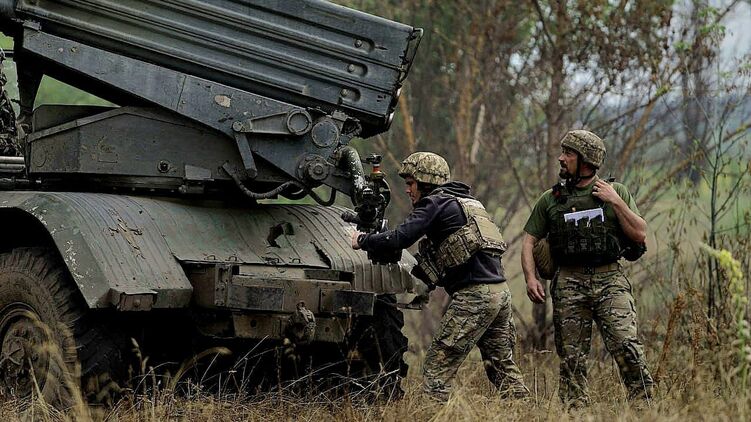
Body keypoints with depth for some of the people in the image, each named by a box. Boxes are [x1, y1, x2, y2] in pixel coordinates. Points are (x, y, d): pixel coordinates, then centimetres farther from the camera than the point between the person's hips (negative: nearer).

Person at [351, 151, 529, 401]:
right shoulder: (467, 202, 24)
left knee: (437, 368, -6)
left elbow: (400, 239, -12)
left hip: (474, 296, -9)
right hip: (501, 293, 9)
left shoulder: (435, 203, -2)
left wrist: (362, 241, 3)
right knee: (503, 368, 13)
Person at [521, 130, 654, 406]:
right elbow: (529, 241, 12)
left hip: (610, 280, -2)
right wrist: (530, 278, -3)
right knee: (571, 358, 1)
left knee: (627, 346, -16)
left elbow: (640, 235, 3)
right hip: (570, 284, 2)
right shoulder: (550, 200, 12)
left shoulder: (616, 192, 9)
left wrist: (615, 202, -5)